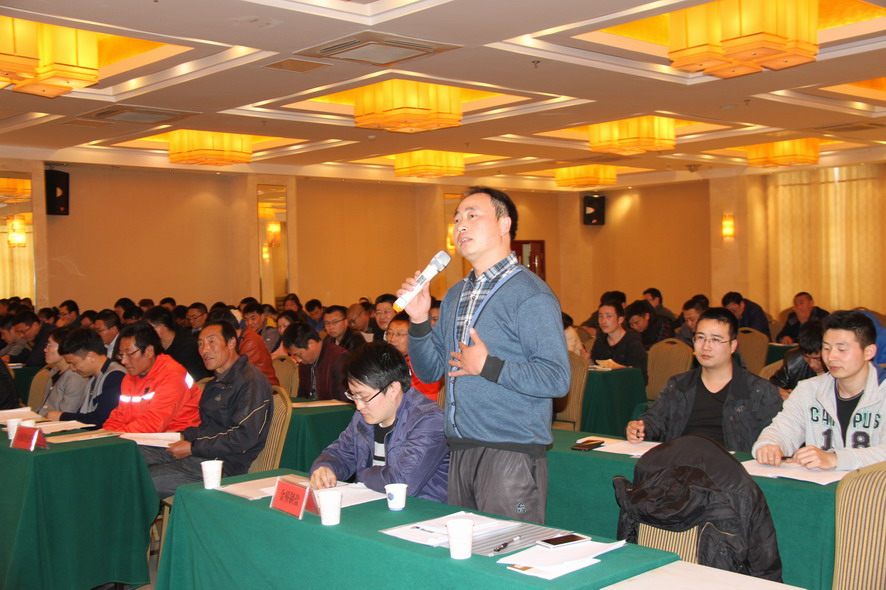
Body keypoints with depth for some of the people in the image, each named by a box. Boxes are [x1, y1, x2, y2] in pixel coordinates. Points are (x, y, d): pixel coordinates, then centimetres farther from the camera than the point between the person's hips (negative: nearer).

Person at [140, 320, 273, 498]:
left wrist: (193, 448, -17)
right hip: (198, 454, 10)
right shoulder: (217, 381, 20)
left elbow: (244, 437, -22)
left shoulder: (251, 381, -14)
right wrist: (183, 436, 6)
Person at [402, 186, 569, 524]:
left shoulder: (530, 295, -11)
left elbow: (557, 379, -18)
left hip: (511, 455, -7)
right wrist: (419, 320, 2)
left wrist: (488, 367, -20)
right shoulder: (456, 295, 15)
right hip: (460, 453, 8)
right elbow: (430, 371, 16)